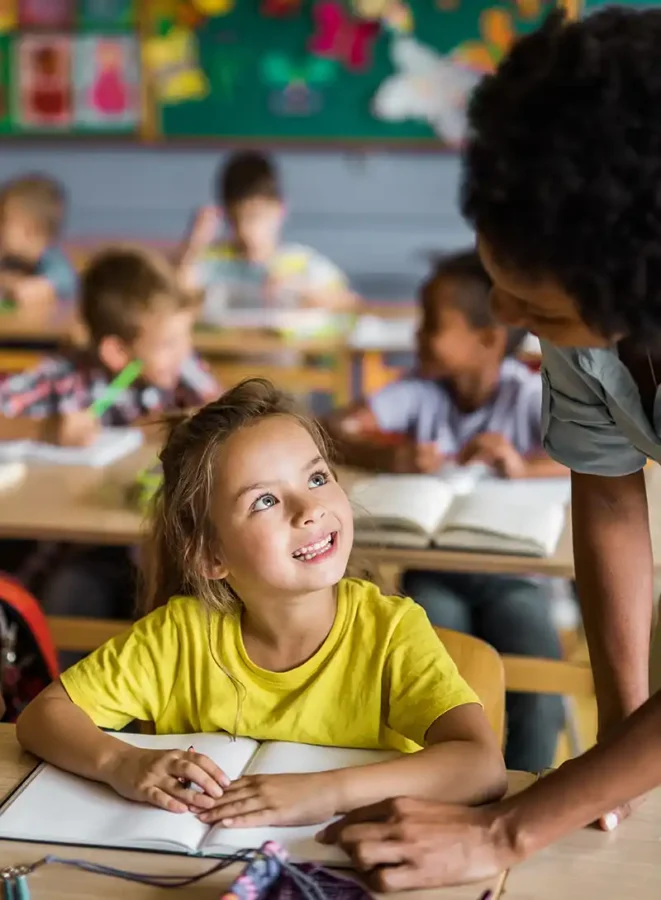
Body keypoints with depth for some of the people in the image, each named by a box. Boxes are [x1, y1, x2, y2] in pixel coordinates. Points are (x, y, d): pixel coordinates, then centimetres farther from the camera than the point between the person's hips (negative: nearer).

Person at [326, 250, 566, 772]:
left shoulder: (531, 396, -8)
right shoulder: (420, 391, -2)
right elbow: (333, 431, -10)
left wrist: (527, 466, -38)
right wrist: (388, 457, -31)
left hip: (514, 575, -1)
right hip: (434, 571, 1)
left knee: (538, 689, -24)